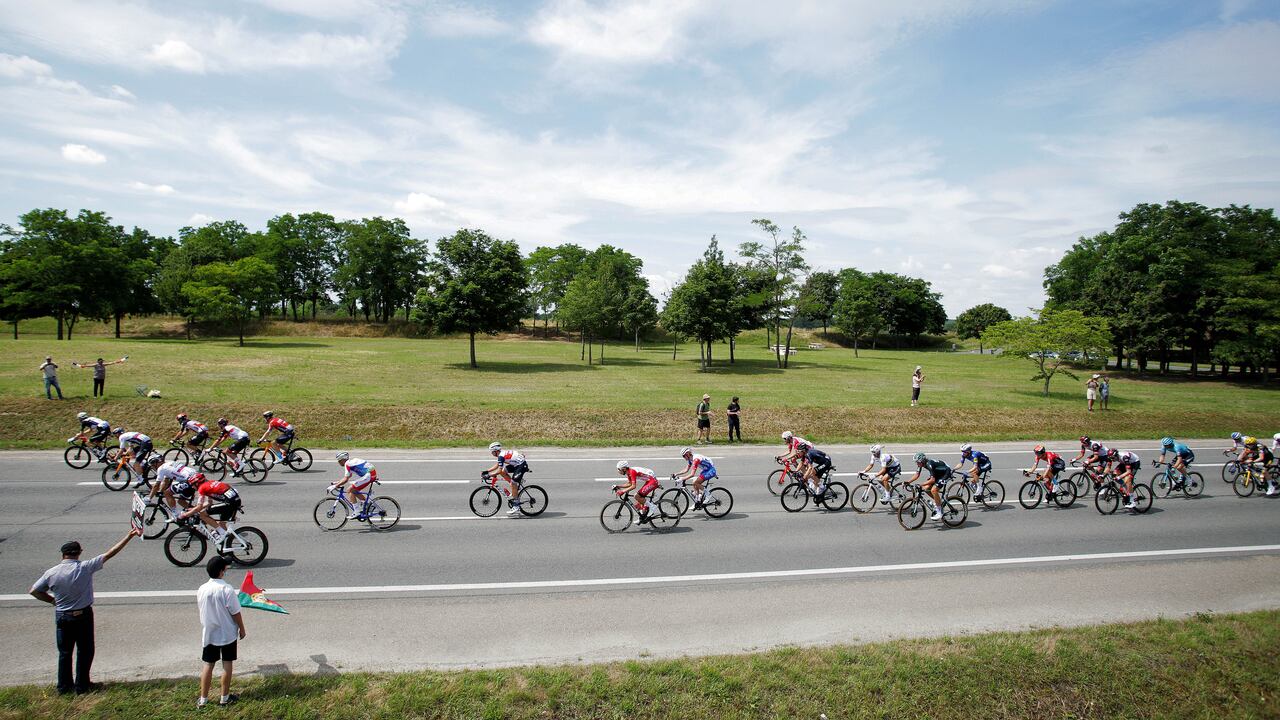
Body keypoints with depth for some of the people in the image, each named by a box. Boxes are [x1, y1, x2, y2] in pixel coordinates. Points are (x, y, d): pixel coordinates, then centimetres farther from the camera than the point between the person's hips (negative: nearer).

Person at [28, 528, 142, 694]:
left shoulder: (51, 573, -8)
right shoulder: (85, 568, -16)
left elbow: (34, 591, 1)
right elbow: (110, 554, -15)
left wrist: (52, 600, 13)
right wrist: (129, 536, -12)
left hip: (62, 616, 3)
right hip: (83, 615, -3)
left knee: (64, 652, 15)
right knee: (85, 651, 11)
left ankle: (64, 686, 22)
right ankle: (82, 685, 16)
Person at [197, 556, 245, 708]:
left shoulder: (201, 590, -8)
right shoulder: (227, 590, -22)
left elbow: (203, 610, 7)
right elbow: (236, 613, -15)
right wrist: (242, 628, 0)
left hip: (208, 634, 4)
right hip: (227, 634, -4)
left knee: (208, 665, 14)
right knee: (227, 664, 10)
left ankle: (203, 699, 21)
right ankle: (225, 697, 19)